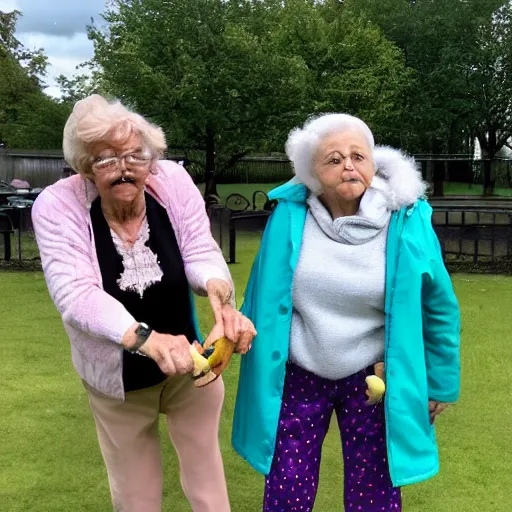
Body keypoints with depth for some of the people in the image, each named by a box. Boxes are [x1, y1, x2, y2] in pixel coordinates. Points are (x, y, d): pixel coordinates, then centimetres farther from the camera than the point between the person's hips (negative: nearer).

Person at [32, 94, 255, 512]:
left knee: (205, 469, 19)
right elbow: (75, 293, -31)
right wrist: (146, 339, -47)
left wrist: (219, 291, -39)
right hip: (117, 375, -1)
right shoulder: (57, 206, -22)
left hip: (190, 360, 1)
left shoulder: (174, 181, -17)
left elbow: (201, 253, -15)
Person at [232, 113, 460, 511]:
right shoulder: (289, 215, -9)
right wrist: (260, 366, 8)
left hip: (374, 380, -1)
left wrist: (439, 383, 6)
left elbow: (437, 308, 0)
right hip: (297, 377, 1)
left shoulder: (407, 220, -11)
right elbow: (264, 300, 3)